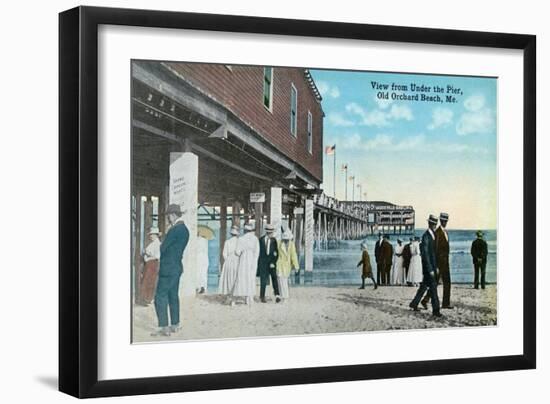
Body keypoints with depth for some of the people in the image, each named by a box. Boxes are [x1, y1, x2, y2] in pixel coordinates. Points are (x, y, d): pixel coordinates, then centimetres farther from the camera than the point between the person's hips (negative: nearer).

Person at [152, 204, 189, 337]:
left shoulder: (175, 230, -19)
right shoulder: (185, 230, 11)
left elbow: (163, 248, -14)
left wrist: (161, 245, 7)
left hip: (168, 269, -10)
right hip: (177, 267, 10)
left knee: (160, 297, -6)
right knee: (173, 296, 15)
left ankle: (164, 327, -8)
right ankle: (175, 325, 19)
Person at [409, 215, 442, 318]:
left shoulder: (433, 235, 12)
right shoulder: (426, 236, -16)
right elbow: (425, 254, -20)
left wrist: (436, 267, 19)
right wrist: (430, 270, -22)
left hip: (432, 265, 9)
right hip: (428, 265, -9)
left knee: (424, 286, 16)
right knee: (433, 287, -9)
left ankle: (414, 304, 27)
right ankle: (435, 310, -8)